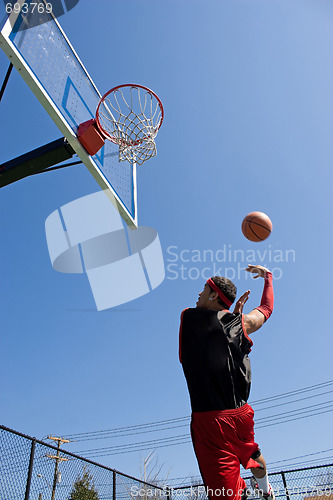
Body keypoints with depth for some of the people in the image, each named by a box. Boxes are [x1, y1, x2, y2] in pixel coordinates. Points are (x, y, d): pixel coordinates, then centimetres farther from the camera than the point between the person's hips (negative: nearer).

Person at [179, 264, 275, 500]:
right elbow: (267, 308, 19)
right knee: (252, 455, 31)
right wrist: (267, 275, 32)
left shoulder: (187, 317, -4)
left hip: (207, 418, -4)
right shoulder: (240, 322, -1)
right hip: (240, 414, 4)